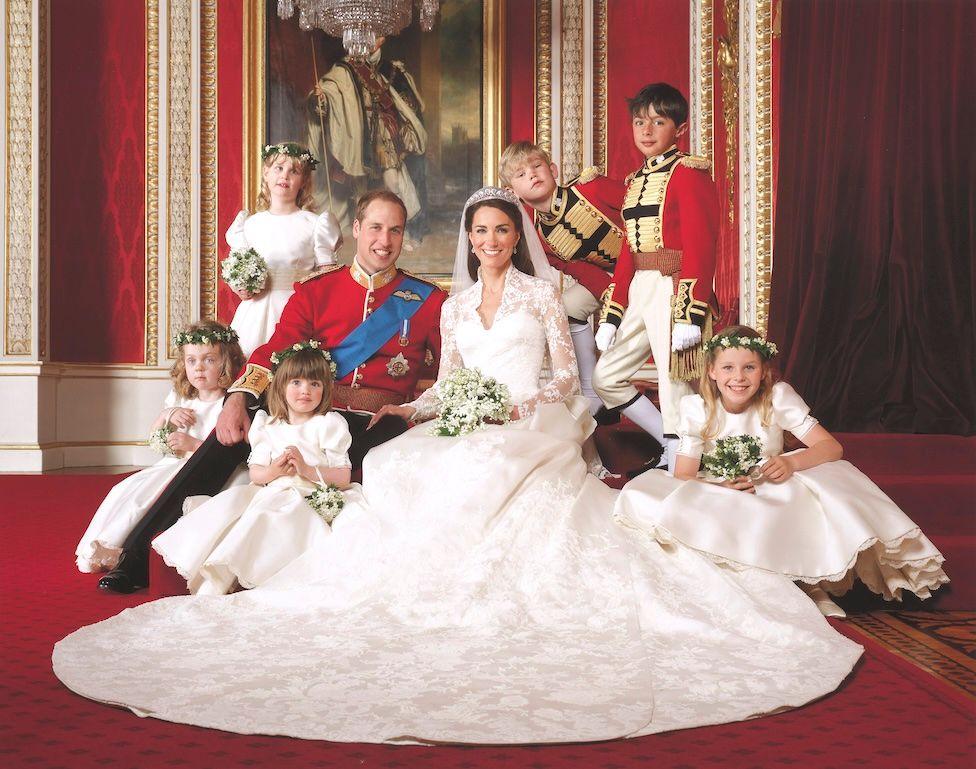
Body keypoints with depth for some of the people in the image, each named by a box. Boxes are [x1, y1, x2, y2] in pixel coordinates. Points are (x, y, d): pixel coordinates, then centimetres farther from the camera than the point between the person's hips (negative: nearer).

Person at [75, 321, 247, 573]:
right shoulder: (179, 399, 14)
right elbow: (153, 438, 20)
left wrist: (193, 444, -21)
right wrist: (167, 415, 0)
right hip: (170, 465, 8)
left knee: (141, 497, -21)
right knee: (123, 490, -9)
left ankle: (109, 552, -13)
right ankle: (95, 548, -6)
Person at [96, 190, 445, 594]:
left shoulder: (427, 300, 9)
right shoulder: (315, 291, 12)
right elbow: (273, 351, 0)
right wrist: (238, 399, -18)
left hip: (379, 426, -1)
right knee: (230, 435, -22)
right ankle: (139, 552, -16)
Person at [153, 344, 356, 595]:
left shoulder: (328, 425, 3)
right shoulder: (269, 427, 16)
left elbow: (344, 478, -2)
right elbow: (255, 473, 12)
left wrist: (307, 469, -15)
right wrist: (272, 471, -10)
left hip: (307, 497, -5)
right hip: (269, 490, 5)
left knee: (262, 513, -31)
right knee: (230, 500, -23)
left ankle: (216, 584, -28)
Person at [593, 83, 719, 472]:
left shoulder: (688, 173, -7)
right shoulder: (635, 181, 17)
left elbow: (700, 248, -15)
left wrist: (691, 315, -22)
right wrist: (612, 315, 14)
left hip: (673, 290, -9)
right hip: (639, 293, 9)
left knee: (673, 388, -4)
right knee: (606, 378, 11)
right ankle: (672, 443, 23)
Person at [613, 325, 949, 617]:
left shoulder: (778, 398, -11)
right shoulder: (697, 409, -11)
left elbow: (832, 447, -15)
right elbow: (682, 477, -12)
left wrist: (792, 463, -36)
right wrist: (720, 486, -33)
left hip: (775, 498, 0)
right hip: (719, 503, 1)